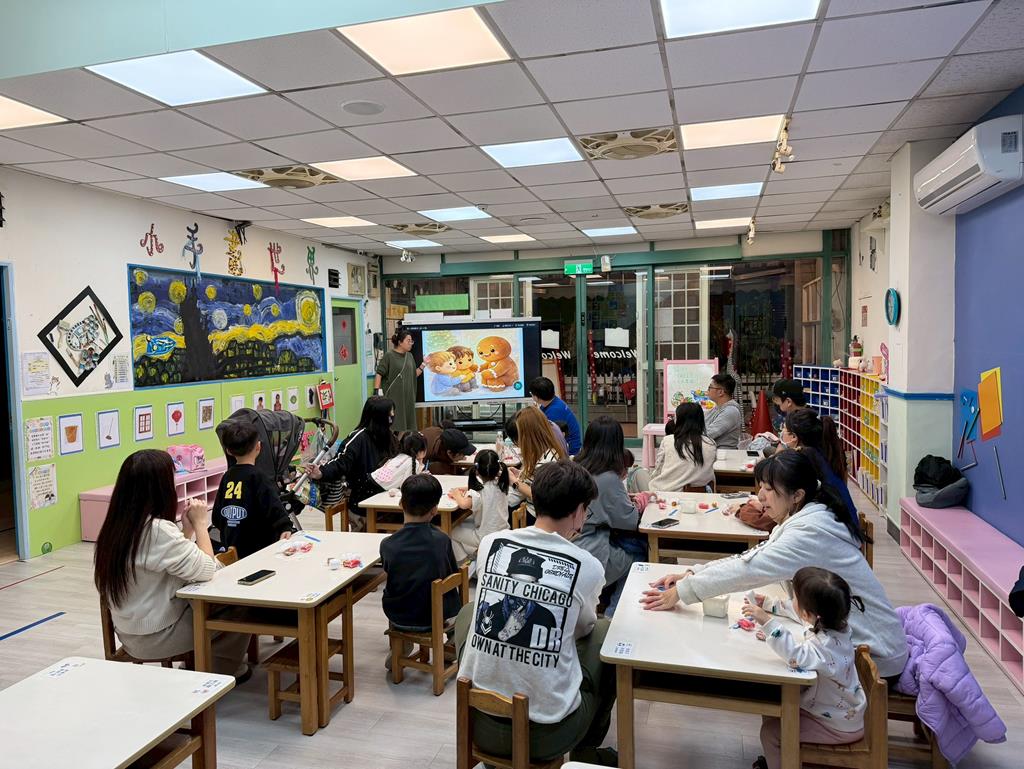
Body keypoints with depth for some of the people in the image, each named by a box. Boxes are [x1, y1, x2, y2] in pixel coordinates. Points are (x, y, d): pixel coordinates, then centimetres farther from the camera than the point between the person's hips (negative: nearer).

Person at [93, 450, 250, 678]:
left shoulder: (117, 525, -1)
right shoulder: (158, 530, -29)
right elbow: (207, 571, -23)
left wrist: (188, 530, 0)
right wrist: (200, 524, -14)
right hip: (155, 636, -8)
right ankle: (221, 670, 23)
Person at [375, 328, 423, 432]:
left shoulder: (409, 356, 12)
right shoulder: (389, 355, -7)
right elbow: (379, 374, -9)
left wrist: (423, 364, 6)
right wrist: (377, 392, -17)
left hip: (408, 398, 6)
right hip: (393, 398, -6)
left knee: (409, 426, 8)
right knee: (395, 427, -5)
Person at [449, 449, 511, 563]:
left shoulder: (480, 492, -26)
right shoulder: (500, 485, -4)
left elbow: (464, 504, -41)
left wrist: (456, 494, -20)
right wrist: (468, 491, 1)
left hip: (487, 538, -8)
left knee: (452, 532, 8)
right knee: (465, 522, 25)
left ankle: (462, 562, 17)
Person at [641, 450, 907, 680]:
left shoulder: (811, 531, -27)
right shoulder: (802, 518, 3)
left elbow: (750, 570, -32)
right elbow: (752, 557, 3)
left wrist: (681, 591, -27)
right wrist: (692, 574, -8)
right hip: (846, 634, 8)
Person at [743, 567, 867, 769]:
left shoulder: (826, 644, -37)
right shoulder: (831, 620, -9)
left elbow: (797, 655, -56)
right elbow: (798, 612, 12)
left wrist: (768, 623, -57)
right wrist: (768, 603, 17)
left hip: (839, 725, -9)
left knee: (770, 731, -8)